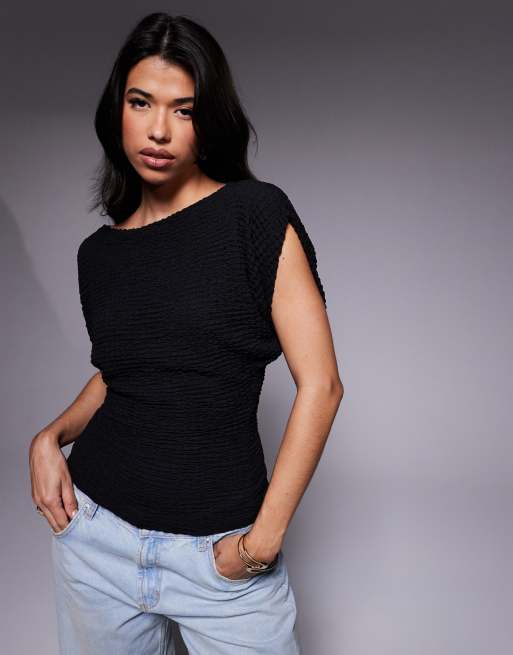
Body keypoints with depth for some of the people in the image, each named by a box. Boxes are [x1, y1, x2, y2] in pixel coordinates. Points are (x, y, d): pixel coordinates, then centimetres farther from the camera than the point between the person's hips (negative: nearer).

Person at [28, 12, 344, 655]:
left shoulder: (256, 215, -10)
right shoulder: (99, 251, 5)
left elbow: (320, 383, -12)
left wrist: (265, 535, -12)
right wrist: (51, 436, 0)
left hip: (219, 553, -4)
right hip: (95, 532, 4)